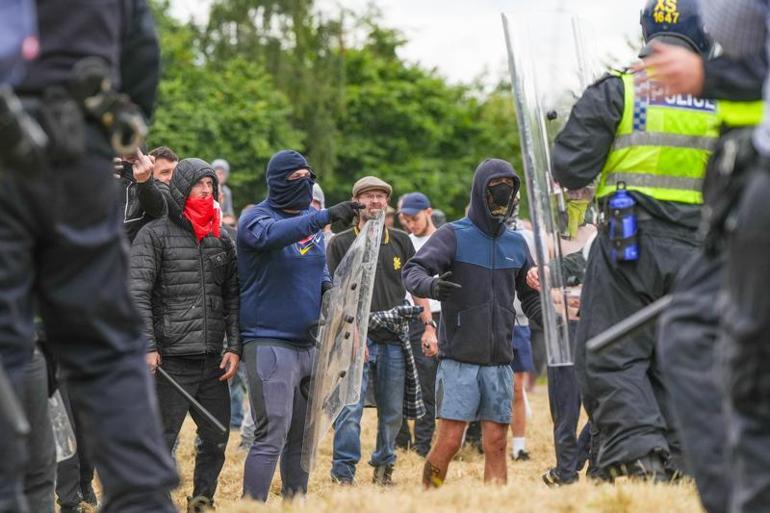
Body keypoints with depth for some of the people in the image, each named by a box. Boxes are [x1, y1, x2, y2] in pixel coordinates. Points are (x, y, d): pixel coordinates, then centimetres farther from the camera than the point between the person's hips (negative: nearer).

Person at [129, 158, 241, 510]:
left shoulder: (221, 240, 14)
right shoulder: (155, 235, -2)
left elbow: (233, 297, 15)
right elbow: (137, 294, -9)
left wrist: (234, 347, 4)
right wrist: (147, 347, -16)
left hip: (213, 362, 6)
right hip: (171, 361, -6)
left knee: (216, 440, 10)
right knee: (161, 442, -5)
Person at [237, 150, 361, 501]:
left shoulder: (311, 220, 16)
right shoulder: (256, 218, -8)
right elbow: (271, 235, -32)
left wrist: (327, 285, 3)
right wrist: (326, 216, -42)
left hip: (307, 342, 8)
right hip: (269, 343, -8)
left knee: (302, 437, 11)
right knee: (272, 437, -14)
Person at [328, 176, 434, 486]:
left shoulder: (401, 242, 13)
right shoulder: (340, 244, 3)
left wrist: (428, 326, 6)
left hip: (394, 339, 4)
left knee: (393, 411, 7)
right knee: (350, 408, -11)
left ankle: (384, 465, 22)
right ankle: (343, 473, -6)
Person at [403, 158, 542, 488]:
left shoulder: (516, 244, 14)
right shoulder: (454, 236, -2)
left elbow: (530, 297, 22)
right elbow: (413, 272, -14)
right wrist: (431, 285, -37)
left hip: (499, 362, 5)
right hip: (458, 361, -5)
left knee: (496, 445, 3)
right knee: (449, 441, -8)